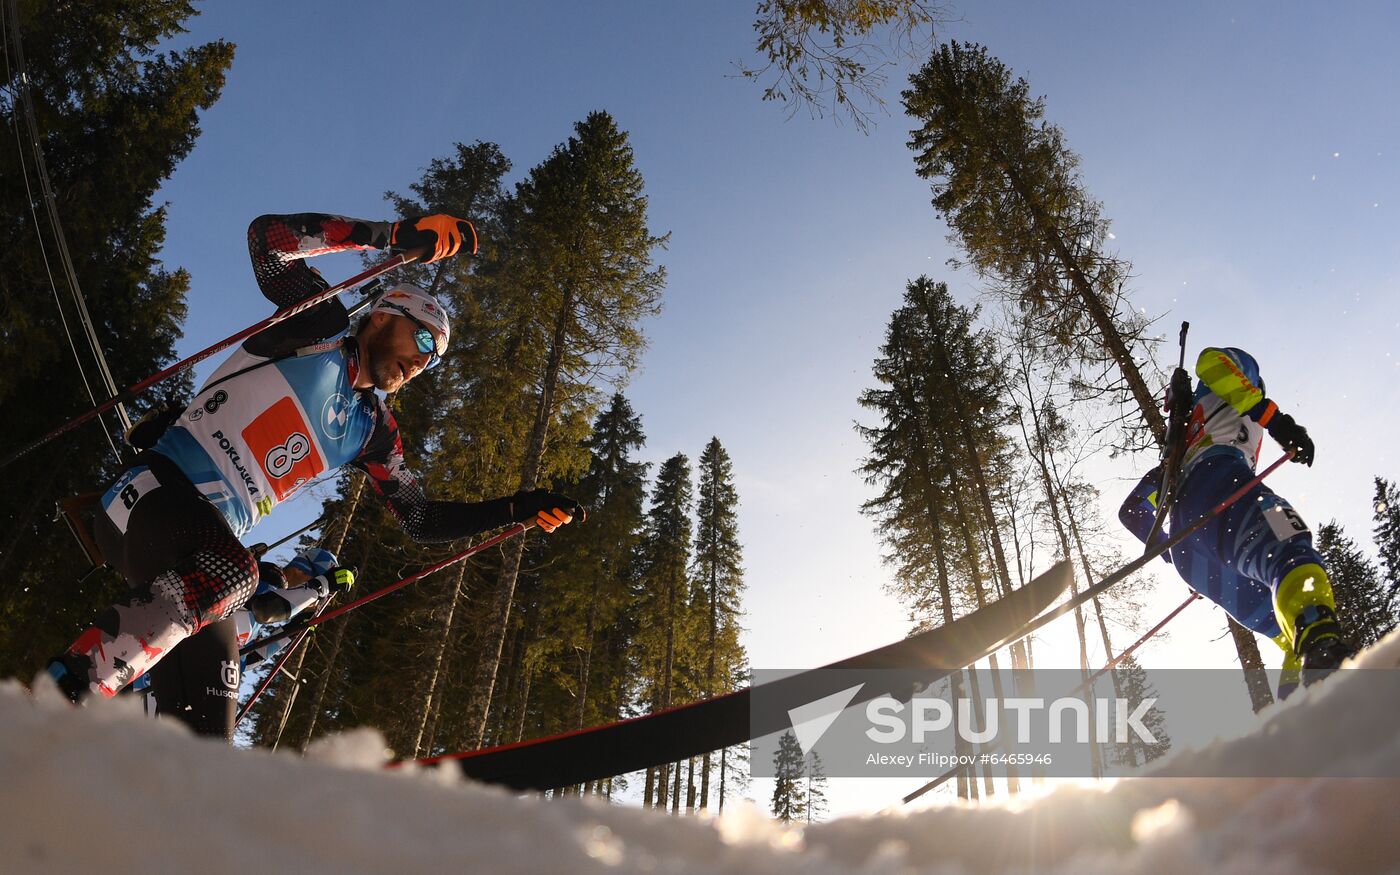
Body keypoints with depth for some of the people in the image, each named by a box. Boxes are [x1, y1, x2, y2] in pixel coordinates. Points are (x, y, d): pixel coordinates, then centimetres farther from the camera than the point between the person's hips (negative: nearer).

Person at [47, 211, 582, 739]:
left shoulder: (372, 429, 15)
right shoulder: (322, 328, 1)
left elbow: (420, 520, 13)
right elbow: (270, 238, -14)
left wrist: (518, 510, 5)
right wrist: (392, 235, -16)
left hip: (207, 549, 6)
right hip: (153, 495, -6)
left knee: (206, 724, -5)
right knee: (231, 573, -38)